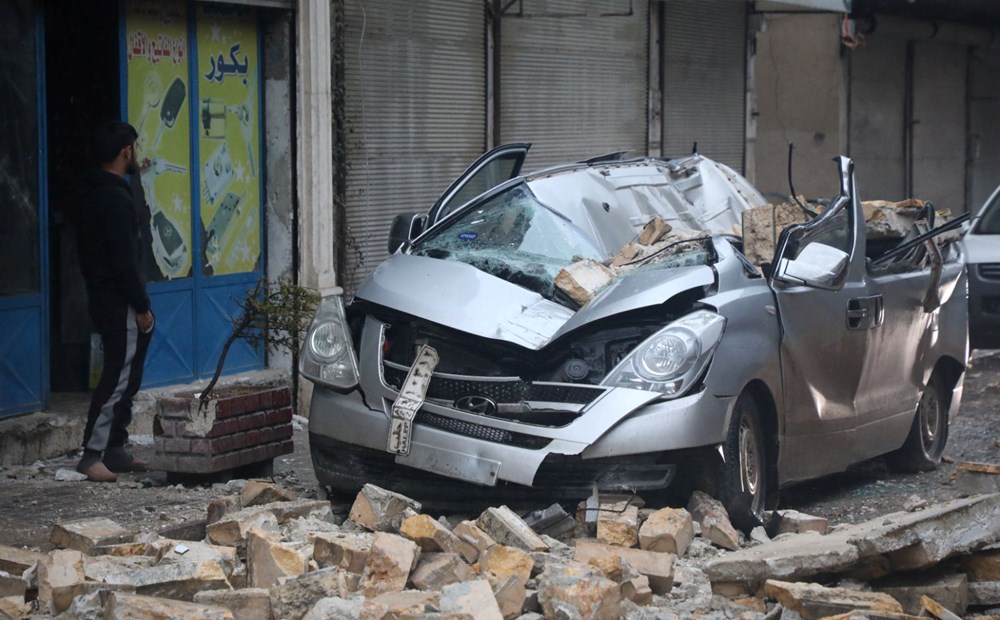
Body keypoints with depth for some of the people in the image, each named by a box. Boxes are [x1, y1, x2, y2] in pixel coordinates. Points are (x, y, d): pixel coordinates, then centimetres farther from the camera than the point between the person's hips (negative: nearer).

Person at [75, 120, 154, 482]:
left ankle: (115, 450, 18)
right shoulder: (116, 199, -18)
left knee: (125, 378, 14)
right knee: (118, 378, -9)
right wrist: (142, 306, -16)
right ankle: (92, 455, -9)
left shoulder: (95, 193, 13)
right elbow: (125, 259, -20)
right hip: (120, 304, -10)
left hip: (104, 299, 10)